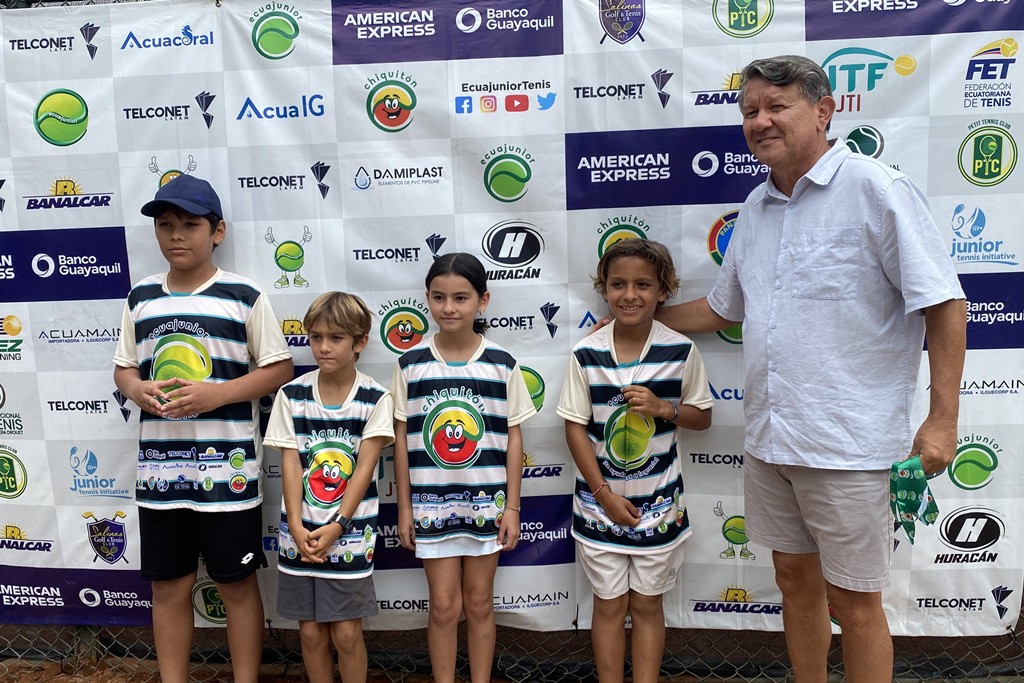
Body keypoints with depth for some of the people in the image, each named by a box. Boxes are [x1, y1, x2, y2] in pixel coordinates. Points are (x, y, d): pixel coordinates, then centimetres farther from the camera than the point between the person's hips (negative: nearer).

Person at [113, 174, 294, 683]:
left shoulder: (244, 297, -5)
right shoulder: (140, 298, 8)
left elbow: (278, 369, -4)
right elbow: (124, 368, 15)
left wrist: (217, 394, -18)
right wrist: (137, 389, -8)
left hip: (227, 470, -4)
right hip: (159, 470, 4)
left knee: (237, 585, 9)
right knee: (168, 587, 15)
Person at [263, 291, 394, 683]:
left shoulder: (375, 399, -7)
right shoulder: (291, 395, -1)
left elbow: (364, 469, -9)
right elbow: (290, 464, -3)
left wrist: (335, 526, -15)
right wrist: (297, 527, -11)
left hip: (350, 532, -2)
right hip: (300, 533, 2)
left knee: (346, 632, 3)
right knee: (311, 631, 11)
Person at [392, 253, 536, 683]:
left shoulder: (502, 365, -5)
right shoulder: (411, 364, -4)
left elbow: (513, 438, -1)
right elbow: (401, 438, 1)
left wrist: (512, 506, -2)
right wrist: (404, 506, 1)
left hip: (486, 502, 0)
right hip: (431, 504, 0)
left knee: (479, 602, 14)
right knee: (444, 606, 9)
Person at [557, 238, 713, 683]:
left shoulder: (681, 351, -9)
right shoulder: (586, 354, -10)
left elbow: (702, 416, 1)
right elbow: (575, 427, -6)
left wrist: (662, 408, -20)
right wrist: (605, 494, -10)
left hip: (659, 502, 0)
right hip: (601, 500, 0)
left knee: (647, 604, 14)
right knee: (609, 605, 13)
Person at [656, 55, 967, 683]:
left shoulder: (876, 189, -9)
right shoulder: (756, 208, 10)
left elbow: (945, 304, -11)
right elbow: (724, 308, 21)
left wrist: (942, 418, -14)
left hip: (846, 443, -6)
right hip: (769, 437, 6)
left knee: (853, 602, 8)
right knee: (795, 578, 20)